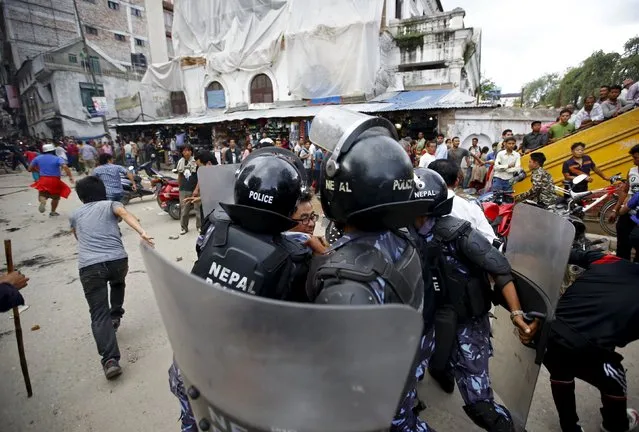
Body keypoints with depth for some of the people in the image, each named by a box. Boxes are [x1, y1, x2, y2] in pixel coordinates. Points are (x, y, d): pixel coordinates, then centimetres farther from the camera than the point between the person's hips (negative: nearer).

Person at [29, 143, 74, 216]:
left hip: (43, 180, 2)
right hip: (55, 180, -2)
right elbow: (65, 167, -25)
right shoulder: (57, 159, -6)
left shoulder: (38, 158, 7)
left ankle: (42, 201, -19)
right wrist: (70, 177, -28)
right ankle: (53, 212, 25)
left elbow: (30, 169, 12)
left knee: (43, 194, 16)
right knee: (56, 197, 17)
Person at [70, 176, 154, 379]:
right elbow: (125, 214, -8)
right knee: (118, 283, 37)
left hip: (89, 267, 1)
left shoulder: (75, 215, 26)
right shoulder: (111, 204, 16)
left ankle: (110, 360, -14)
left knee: (99, 314, -2)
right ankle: (115, 316, 38)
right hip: (117, 260, 0)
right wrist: (142, 232, -23)